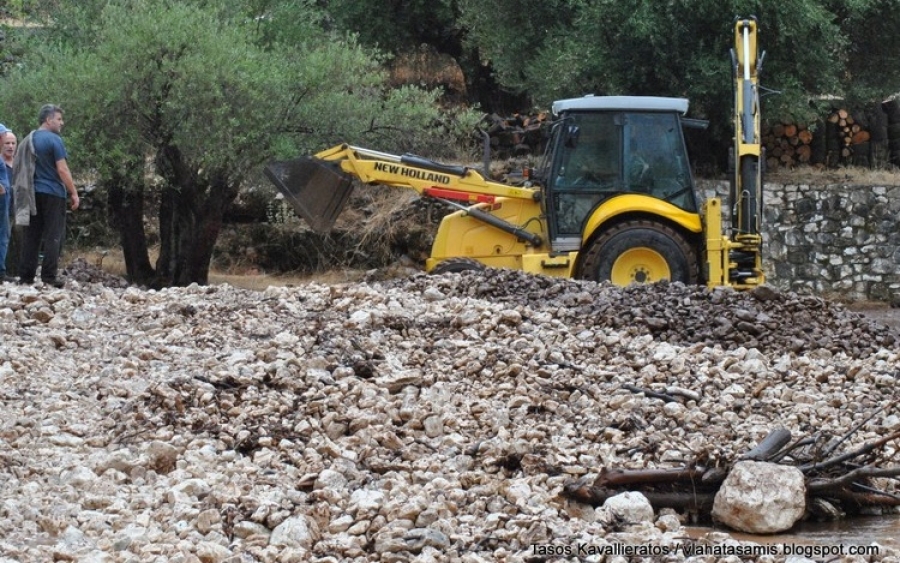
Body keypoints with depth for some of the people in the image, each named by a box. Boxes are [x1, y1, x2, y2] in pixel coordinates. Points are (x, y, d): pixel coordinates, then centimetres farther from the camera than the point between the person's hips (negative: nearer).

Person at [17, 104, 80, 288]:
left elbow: (22, 168, 17)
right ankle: (49, 276, -9)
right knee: (53, 236, -4)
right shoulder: (54, 140, -10)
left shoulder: (29, 139, 12)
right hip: (53, 193, -7)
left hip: (34, 193, 7)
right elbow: (62, 170, -14)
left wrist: (22, 191, 23)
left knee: (32, 235, 7)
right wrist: (74, 193, -9)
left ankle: (26, 275, 4)